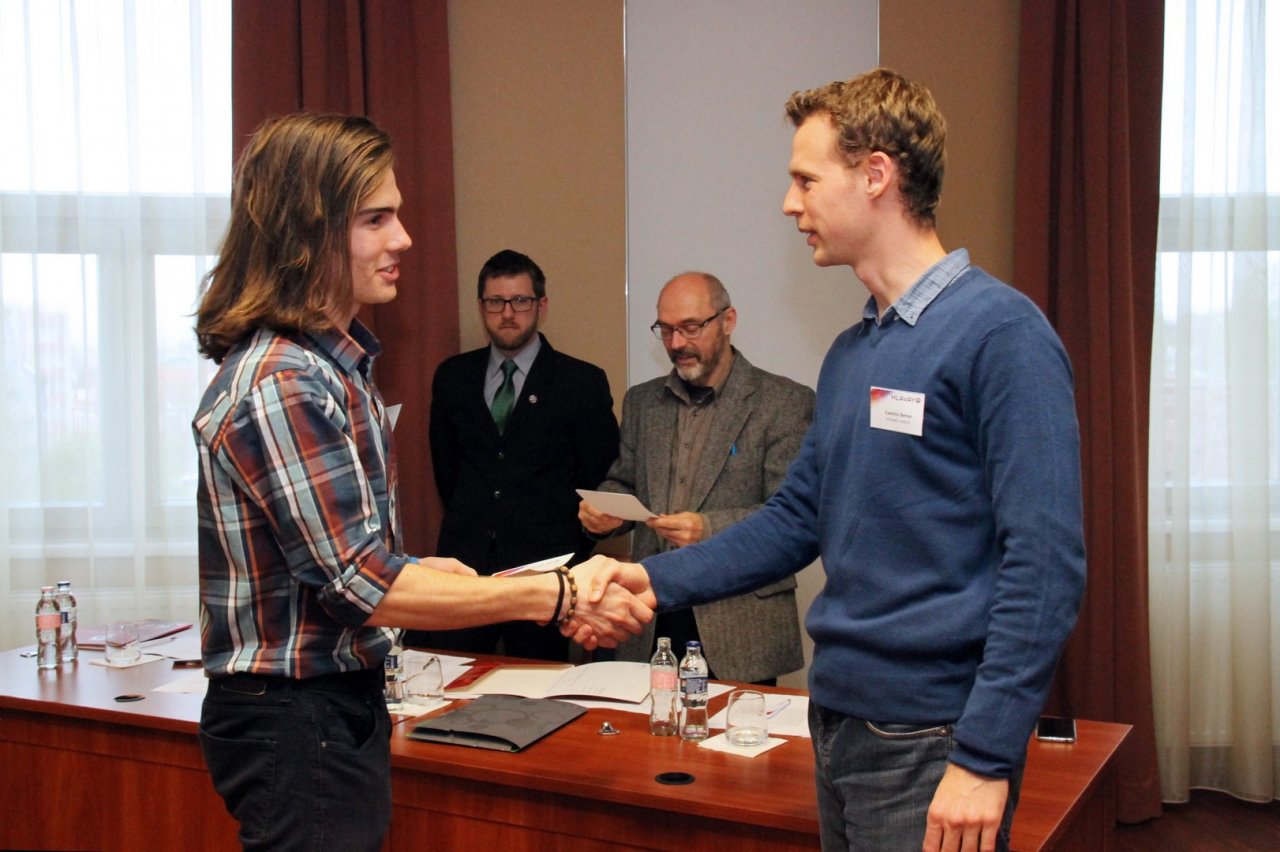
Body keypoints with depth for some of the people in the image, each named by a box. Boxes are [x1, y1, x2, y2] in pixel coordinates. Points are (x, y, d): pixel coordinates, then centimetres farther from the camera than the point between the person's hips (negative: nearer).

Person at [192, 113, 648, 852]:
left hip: (345, 704, 10)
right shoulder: (279, 384, -23)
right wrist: (554, 598, -25)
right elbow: (362, 584, -25)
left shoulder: (338, 362, 9)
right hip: (294, 721, -10)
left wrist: (418, 570, 3)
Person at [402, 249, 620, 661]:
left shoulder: (583, 382, 0)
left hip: (544, 566, -3)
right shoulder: (452, 376, 11)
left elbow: (599, 476, 2)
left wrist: (570, 554, 2)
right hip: (465, 565, 3)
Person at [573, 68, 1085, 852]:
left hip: (931, 743, -7)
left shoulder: (999, 332, -14)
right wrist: (656, 580, 6)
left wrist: (985, 758, -20)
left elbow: (1044, 563, -18)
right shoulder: (850, 353, 10)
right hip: (838, 722, 7)